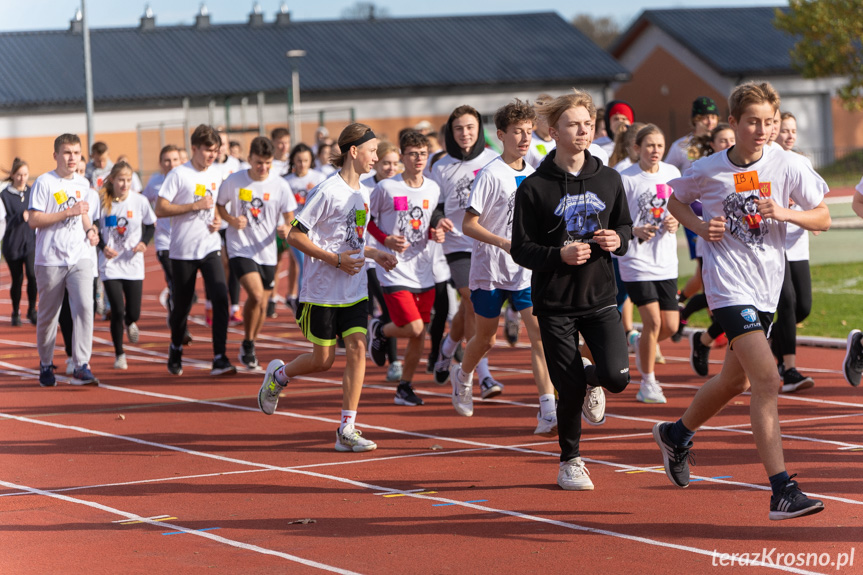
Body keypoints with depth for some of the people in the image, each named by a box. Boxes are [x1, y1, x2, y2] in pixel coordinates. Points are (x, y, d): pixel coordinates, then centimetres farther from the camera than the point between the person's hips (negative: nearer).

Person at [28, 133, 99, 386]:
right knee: (48, 315, 7)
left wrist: (89, 228, 9)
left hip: (79, 258, 4)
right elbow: (33, 220, -13)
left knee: (84, 306, -15)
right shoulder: (44, 183, -7)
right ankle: (46, 365, 26)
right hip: (50, 260, -3)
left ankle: (81, 366, -16)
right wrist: (68, 212, -17)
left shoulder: (82, 184, 11)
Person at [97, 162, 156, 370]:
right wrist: (103, 247, -12)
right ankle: (119, 355, 11)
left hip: (133, 264, 1)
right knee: (117, 311, -8)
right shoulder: (102, 202, -7)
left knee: (133, 313, 1)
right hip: (110, 264, -1)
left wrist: (144, 242, -10)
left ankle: (130, 323, 40)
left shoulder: (140, 201, -5)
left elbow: (151, 225, 8)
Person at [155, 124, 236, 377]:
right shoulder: (179, 174, -10)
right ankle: (176, 350, 35)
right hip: (183, 251, -3)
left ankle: (219, 358, -15)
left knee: (220, 297, -15)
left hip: (210, 246, 3)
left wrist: (217, 218, 5)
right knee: (182, 305, 8)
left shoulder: (217, 172, 7)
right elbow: (160, 209, -13)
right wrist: (195, 206, -18)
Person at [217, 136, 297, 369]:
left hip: (267, 251, 3)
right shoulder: (234, 181, -6)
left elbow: (289, 217, 3)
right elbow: (219, 205, 8)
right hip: (240, 248, -3)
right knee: (256, 295, -22)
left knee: (262, 305, 11)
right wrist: (232, 220, -12)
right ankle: (247, 345, -2)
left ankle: (249, 347, 35)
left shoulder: (280, 185, -3)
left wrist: (286, 228, -20)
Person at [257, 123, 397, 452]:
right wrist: (336, 259, -20)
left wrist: (374, 255, 8)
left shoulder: (362, 193, 10)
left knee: (357, 349, -8)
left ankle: (347, 430, -7)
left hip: (354, 291, 6)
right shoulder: (328, 191, -15)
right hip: (322, 290, -6)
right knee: (323, 359, 2)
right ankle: (278, 375, 33)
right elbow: (295, 236, -15)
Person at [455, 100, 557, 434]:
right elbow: (469, 225, -14)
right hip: (491, 269, -4)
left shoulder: (533, 176, 7)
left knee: (540, 335, -12)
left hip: (526, 271, 4)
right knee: (486, 338, 12)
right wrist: (505, 244, -25)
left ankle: (548, 414, -19)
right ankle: (462, 376, 45)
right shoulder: (491, 174, -11)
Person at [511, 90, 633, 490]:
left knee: (617, 376, -14)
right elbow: (521, 250, -5)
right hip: (555, 302, -2)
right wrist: (560, 255, -21)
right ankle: (570, 462, 21)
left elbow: (625, 226, 16)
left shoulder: (608, 179, 4)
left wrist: (618, 240, -7)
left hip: (600, 296, 2)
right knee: (570, 389, -2)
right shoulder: (535, 187, -6)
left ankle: (592, 382, 24)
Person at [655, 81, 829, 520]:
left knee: (736, 379, 21)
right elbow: (676, 201, 13)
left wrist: (786, 214, -18)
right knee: (766, 379, -20)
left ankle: (677, 434, 49)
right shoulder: (708, 170, -6)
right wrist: (701, 226, -7)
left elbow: (823, 218, 1)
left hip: (767, 287, 5)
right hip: (728, 283, -5)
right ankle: (782, 491, -23)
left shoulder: (786, 166, -3)